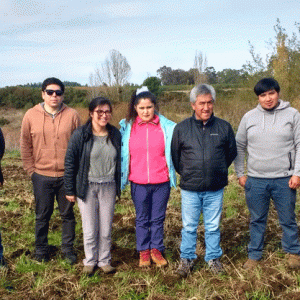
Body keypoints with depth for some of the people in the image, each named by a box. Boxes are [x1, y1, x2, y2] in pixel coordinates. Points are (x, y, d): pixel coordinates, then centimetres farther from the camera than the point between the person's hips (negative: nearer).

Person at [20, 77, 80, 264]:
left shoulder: (72, 115, -3)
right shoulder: (31, 116, 0)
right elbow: (25, 146, 5)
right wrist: (31, 170, 1)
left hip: (66, 176, 0)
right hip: (42, 176, 1)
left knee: (68, 214, 12)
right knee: (42, 216, 12)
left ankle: (68, 249, 27)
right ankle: (41, 250, 29)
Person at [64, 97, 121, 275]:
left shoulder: (115, 135, 2)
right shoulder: (80, 135, -9)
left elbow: (120, 160, 11)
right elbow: (70, 163, -5)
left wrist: (119, 186, 9)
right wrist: (70, 190, -4)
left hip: (109, 187, 3)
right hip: (87, 187, -2)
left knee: (106, 228, 9)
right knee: (90, 229, 6)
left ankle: (105, 260, 26)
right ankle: (90, 261, 25)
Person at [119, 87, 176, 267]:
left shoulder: (167, 126, -3)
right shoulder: (127, 127, 1)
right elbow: (122, 153, 11)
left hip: (161, 181, -1)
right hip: (138, 183, 1)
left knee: (158, 218, 10)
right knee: (142, 219, 12)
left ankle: (156, 250, 28)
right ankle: (144, 251, 28)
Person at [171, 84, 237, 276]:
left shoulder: (224, 127, 0)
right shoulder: (181, 128, -1)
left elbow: (232, 153, 14)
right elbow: (175, 156, 11)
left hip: (215, 189, 1)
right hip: (190, 189, 0)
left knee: (213, 226, 12)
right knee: (189, 227, 9)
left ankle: (213, 257, 29)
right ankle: (187, 258, 26)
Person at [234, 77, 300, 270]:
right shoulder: (249, 117, 4)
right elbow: (239, 147, 10)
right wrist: (240, 174, 7)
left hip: (284, 180, -1)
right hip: (256, 180, 2)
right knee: (257, 220, 13)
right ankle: (254, 255, 27)